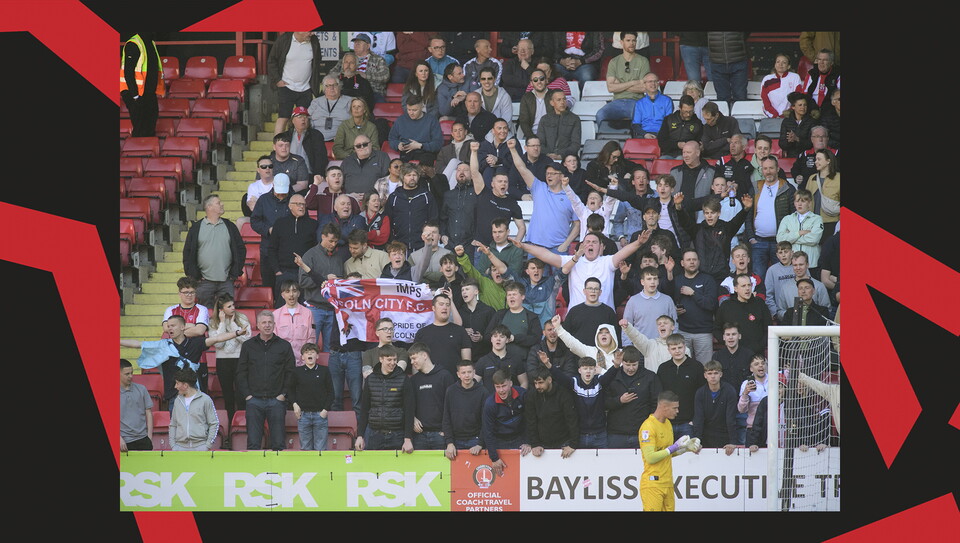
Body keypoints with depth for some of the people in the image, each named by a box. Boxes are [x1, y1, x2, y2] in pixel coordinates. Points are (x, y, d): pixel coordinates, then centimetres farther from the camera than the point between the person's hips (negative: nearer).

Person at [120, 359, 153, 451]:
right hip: (125, 441, -3)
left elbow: (148, 413, 11)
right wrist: (120, 439, -11)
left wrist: (149, 436, 3)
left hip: (143, 439, 3)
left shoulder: (141, 389, 9)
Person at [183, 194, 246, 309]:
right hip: (205, 282, -1)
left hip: (226, 282, 2)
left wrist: (235, 273, 2)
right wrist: (194, 275, -3)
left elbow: (241, 249, 11)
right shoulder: (196, 228, 4)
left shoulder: (230, 227, 10)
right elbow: (188, 253, 4)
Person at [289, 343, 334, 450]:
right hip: (303, 414, 1)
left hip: (320, 414, -1)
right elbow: (291, 389, 16)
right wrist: (294, 404, 1)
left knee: (320, 449, -1)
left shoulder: (324, 371, 3)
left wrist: (326, 409, -3)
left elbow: (330, 392, 5)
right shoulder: (298, 372, 5)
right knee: (305, 448, 5)